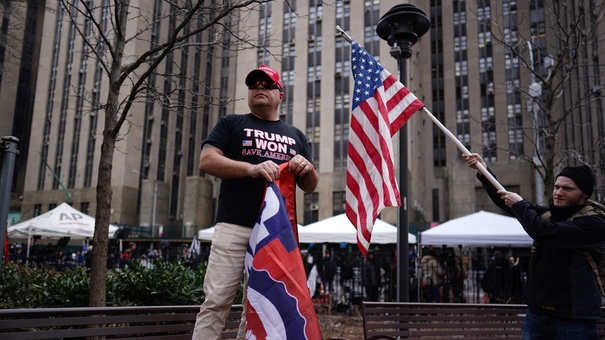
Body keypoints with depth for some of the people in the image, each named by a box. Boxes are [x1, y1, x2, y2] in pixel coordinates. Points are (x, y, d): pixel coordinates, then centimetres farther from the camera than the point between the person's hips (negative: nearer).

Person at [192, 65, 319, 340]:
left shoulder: (295, 136, 20)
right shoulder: (231, 124, 12)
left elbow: (310, 187, 20)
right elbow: (206, 161, -3)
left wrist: (308, 169, -5)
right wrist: (251, 168, -19)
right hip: (234, 227, -3)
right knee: (216, 301, -6)